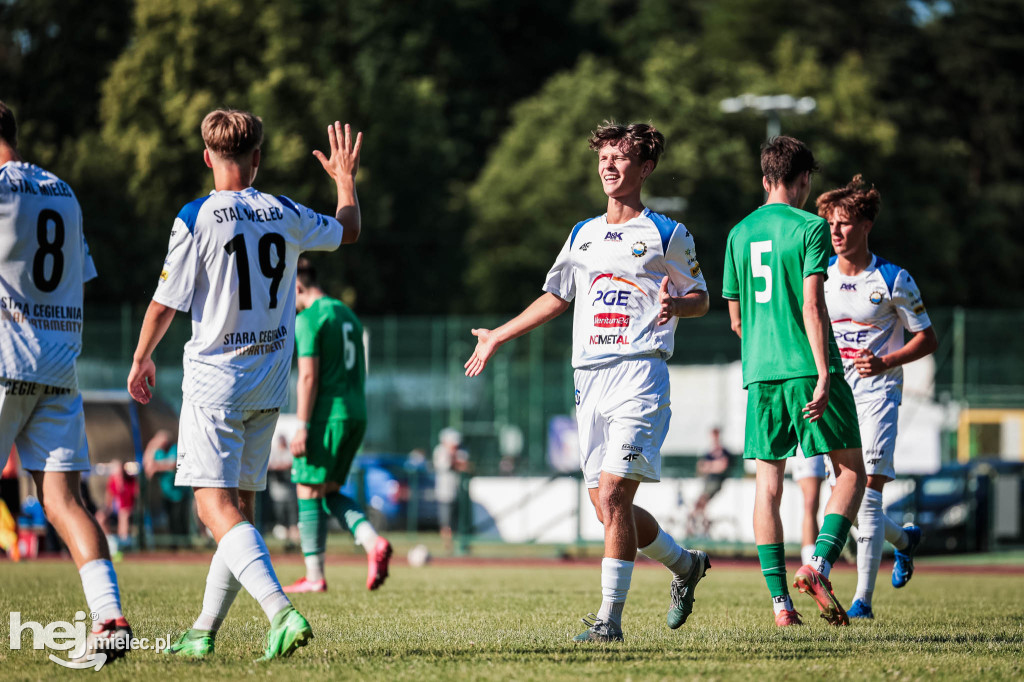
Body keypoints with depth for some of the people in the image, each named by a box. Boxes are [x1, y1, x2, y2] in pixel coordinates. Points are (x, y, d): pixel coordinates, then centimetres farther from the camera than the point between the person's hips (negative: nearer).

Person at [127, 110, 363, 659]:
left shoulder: (196, 219, -11)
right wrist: (345, 179, 40)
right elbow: (348, 230, 23)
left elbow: (167, 301, -6)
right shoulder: (286, 216, 3)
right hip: (269, 385, 6)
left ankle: (281, 611, -29)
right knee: (239, 507, 14)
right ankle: (205, 630, 19)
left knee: (216, 507, -11)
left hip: (214, 380, -6)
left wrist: (141, 359, 9)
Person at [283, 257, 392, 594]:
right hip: (356, 415, 8)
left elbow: (308, 376, -15)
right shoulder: (348, 315, 18)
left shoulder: (308, 319, -9)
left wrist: (302, 426, -15)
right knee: (330, 493, 15)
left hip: (327, 415, -8)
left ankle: (314, 576, 1)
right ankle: (373, 543, -7)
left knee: (309, 492, 1)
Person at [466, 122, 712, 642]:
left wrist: (675, 304, -14)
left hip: (640, 370, -6)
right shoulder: (583, 235, 19)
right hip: (589, 378, 6)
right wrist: (496, 337, 31)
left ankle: (610, 616, -14)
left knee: (614, 492, -16)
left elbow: (701, 297, 9)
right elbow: (555, 297, 29)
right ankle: (684, 564, 27)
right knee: (604, 504, 3)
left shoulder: (667, 235, 4)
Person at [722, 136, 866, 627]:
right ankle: (819, 566, -15)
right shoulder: (809, 227, -4)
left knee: (768, 483, 6)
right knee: (851, 472, 5)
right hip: (808, 367, -5)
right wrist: (824, 374, -16)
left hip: (760, 373, 5)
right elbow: (812, 304, -14)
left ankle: (780, 600, -1)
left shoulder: (740, 233, 12)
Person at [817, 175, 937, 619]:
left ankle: (863, 597, -12)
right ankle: (904, 538, 35)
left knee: (867, 493, -15)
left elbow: (927, 339, 1)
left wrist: (884, 362, -15)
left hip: (876, 394, -5)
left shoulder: (893, 280, -4)